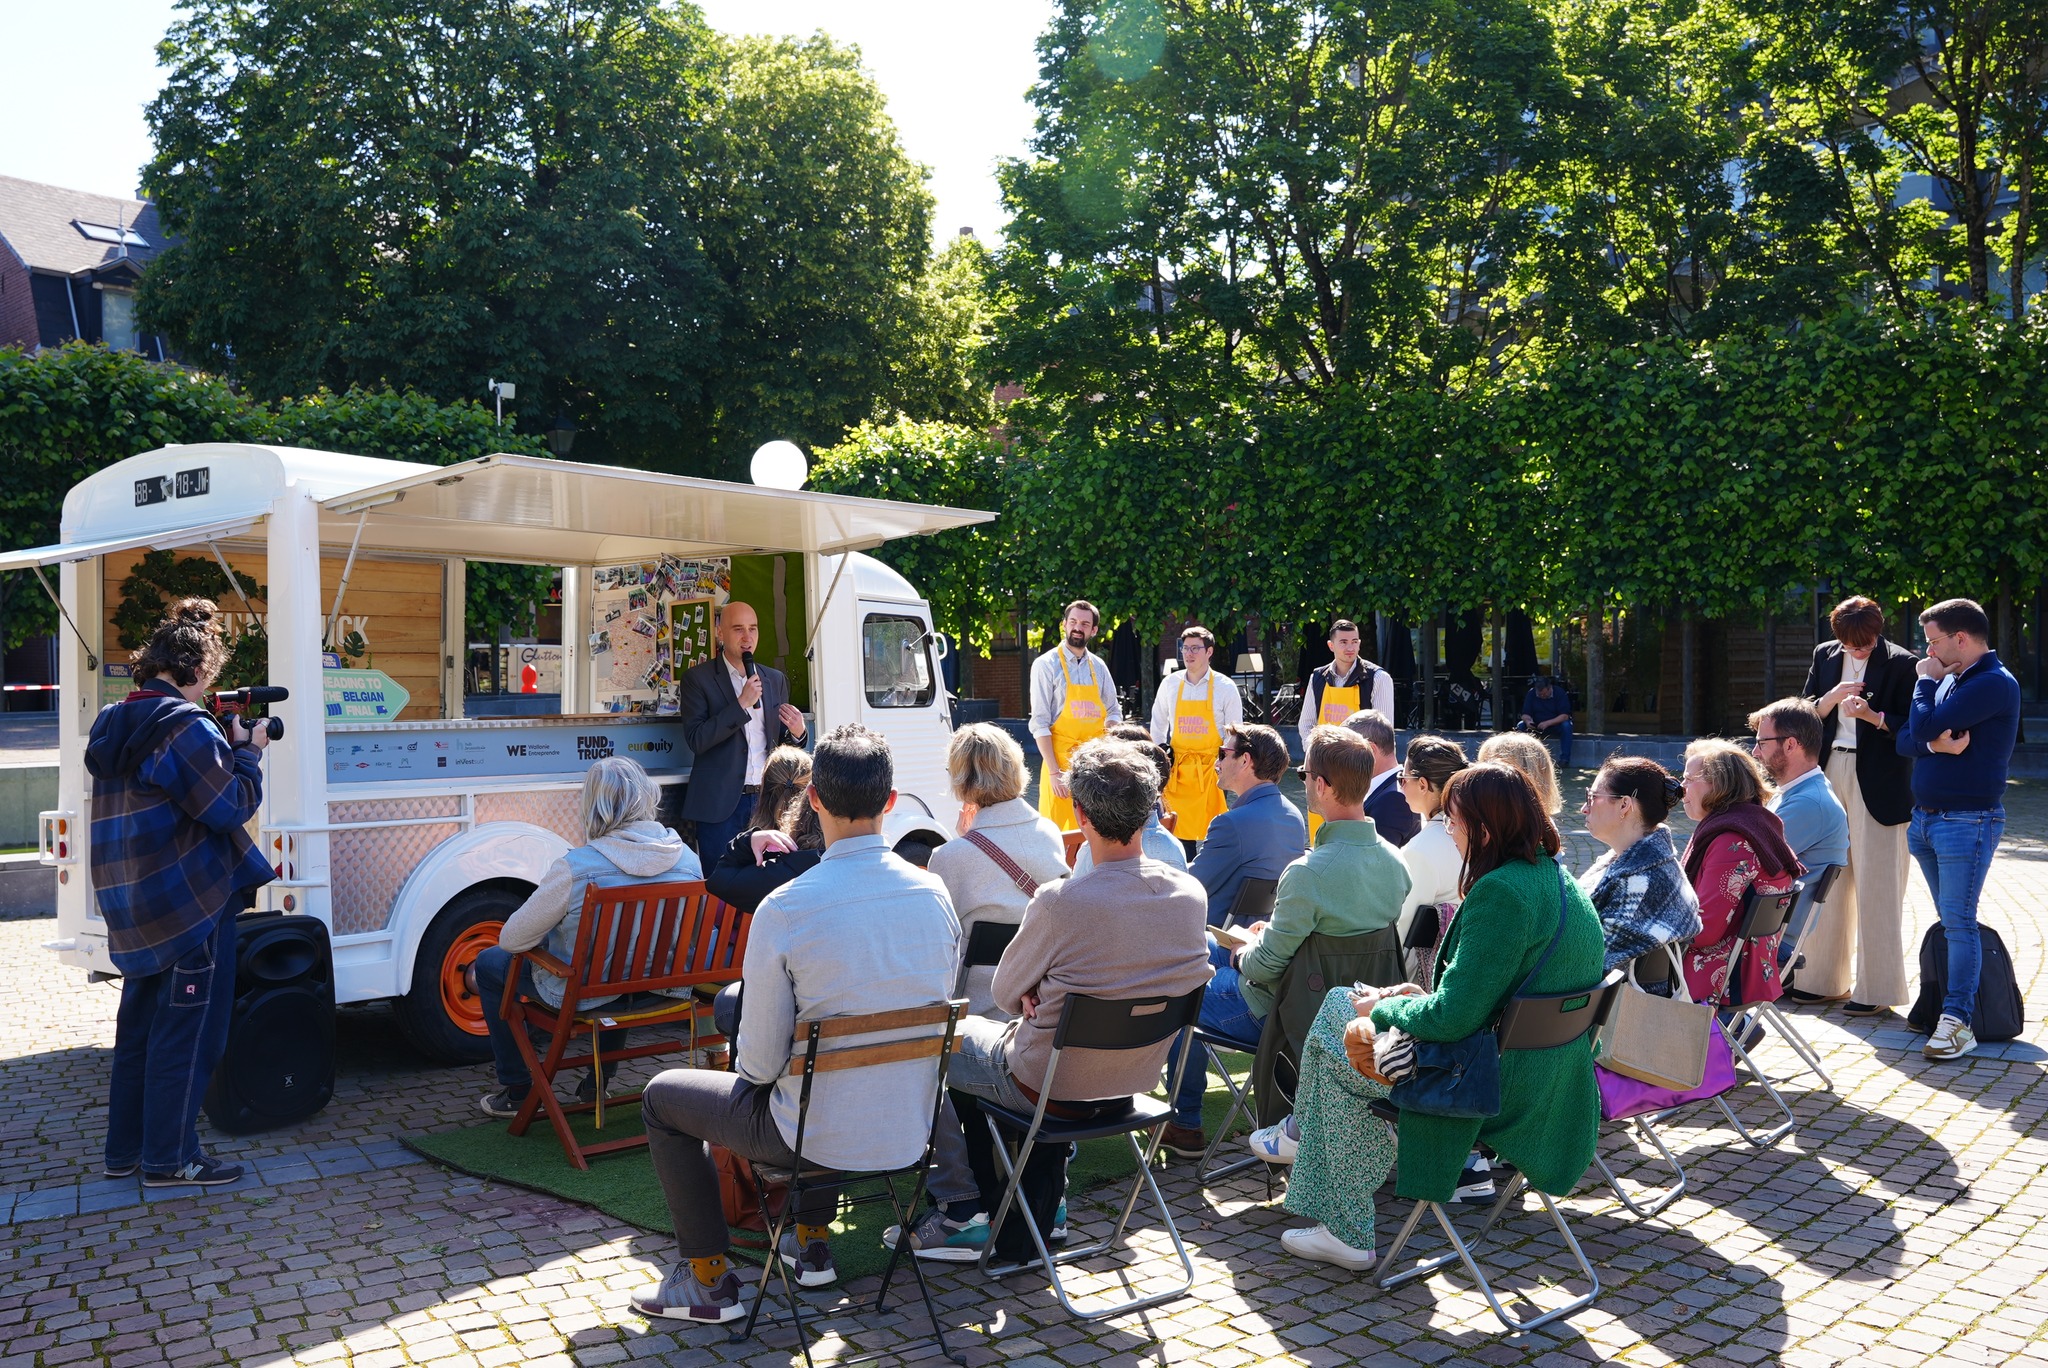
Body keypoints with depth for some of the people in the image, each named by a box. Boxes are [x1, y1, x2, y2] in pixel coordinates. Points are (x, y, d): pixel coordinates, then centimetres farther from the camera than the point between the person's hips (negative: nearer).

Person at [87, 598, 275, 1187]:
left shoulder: (115, 725, 11)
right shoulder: (187, 728, -18)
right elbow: (231, 806, -17)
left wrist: (224, 746, 10)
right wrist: (248, 752, -3)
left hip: (135, 908, 9)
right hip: (191, 906, -9)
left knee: (140, 1026, 18)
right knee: (186, 1034, 0)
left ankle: (125, 1148, 27)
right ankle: (170, 1158, 7)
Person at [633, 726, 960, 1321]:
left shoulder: (784, 909, -22)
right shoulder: (935, 893, -8)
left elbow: (762, 1060, -14)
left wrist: (750, 1064, 9)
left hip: (821, 1139, -5)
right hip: (910, 1132, 5)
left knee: (663, 1096, 19)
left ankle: (709, 1278, 26)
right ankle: (810, 1241, 43)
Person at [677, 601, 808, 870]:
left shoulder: (776, 680, 13)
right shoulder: (697, 678, -1)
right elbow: (696, 740, -11)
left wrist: (796, 734, -5)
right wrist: (742, 703, -16)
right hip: (721, 804, -4)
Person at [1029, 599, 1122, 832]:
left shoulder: (1098, 666, 11)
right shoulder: (1046, 665, -5)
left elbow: (1114, 711, 18)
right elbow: (1039, 722, -9)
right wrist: (1054, 772, -16)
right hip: (1061, 759, -5)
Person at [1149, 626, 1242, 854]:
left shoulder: (1225, 687, -2)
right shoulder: (1170, 684, 5)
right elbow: (1158, 726, 16)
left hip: (1212, 770, -2)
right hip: (1178, 770, 2)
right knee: (1180, 833, 2)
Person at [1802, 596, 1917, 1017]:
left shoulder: (1901, 663, -5)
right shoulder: (1825, 656, 9)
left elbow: (1910, 726, -7)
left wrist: (1872, 715, -23)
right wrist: (1832, 697, -8)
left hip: (1878, 784, -5)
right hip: (1830, 775, 5)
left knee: (1876, 884, -2)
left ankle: (1877, 989, 5)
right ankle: (1825, 978, 20)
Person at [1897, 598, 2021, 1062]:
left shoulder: (1995, 683, -14)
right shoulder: (1948, 679, 14)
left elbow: (1924, 726, -21)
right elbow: (1906, 740, 9)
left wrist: (1926, 680, -4)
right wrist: (1935, 744, -13)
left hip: (1969, 820, -8)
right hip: (1926, 816, 8)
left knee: (1958, 921, -10)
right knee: (1950, 920, 13)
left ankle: (1957, 1022, -10)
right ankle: (1941, 1003, 19)